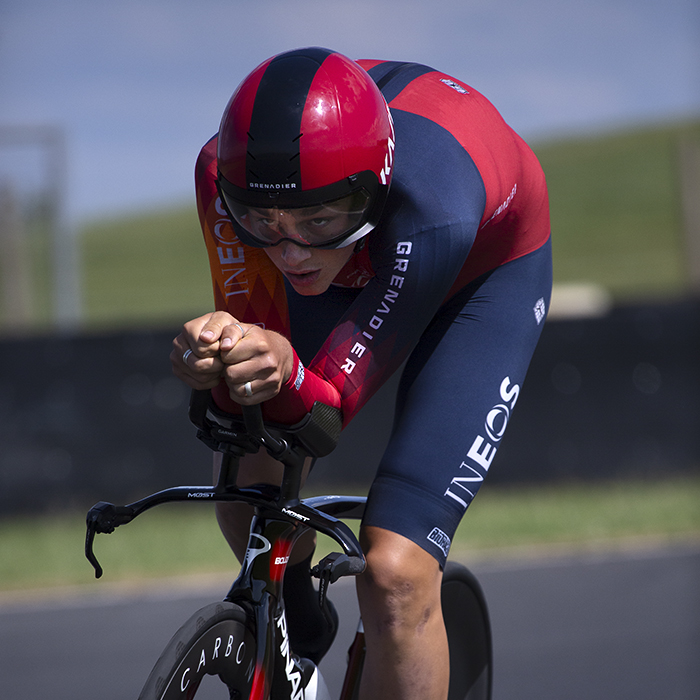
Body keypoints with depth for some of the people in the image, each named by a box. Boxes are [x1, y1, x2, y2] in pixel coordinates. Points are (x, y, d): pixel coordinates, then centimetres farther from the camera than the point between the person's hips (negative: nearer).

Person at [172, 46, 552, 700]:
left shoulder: (432, 211, -44)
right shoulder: (226, 170, -34)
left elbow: (327, 408, -36)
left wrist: (285, 373, -58)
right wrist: (217, 359, -49)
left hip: (483, 274, -4)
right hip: (355, 265, 5)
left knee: (395, 576, -18)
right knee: (247, 475, -8)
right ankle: (296, 633, 24)